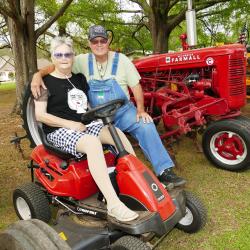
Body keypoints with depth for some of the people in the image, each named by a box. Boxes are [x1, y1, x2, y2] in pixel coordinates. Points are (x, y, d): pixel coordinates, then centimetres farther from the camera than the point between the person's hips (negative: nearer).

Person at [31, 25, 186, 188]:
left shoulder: (121, 60, -3)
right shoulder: (83, 60, 0)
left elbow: (136, 86, -2)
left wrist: (140, 110, -14)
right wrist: (38, 74, -22)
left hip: (122, 110, -1)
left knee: (146, 126, -24)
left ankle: (164, 171, -19)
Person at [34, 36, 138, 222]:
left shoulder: (79, 78, 15)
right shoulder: (46, 82, -2)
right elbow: (40, 115, -10)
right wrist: (71, 124, -19)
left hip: (85, 125, 6)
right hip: (59, 131, -6)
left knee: (118, 133, -20)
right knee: (92, 142, -36)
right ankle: (113, 204, -41)